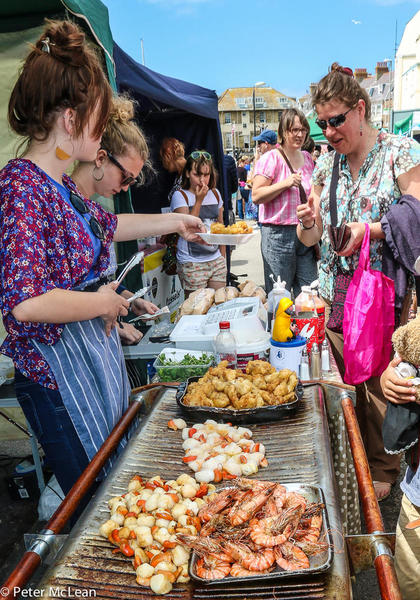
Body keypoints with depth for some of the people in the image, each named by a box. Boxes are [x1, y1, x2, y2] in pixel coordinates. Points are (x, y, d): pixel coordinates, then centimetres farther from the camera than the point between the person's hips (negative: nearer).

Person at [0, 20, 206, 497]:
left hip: (97, 350, 9)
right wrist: (103, 302, -17)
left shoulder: (60, 185, 7)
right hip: (60, 371, -9)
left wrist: (173, 221, 31)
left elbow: (105, 225, 26)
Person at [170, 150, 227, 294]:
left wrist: (223, 256, 16)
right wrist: (199, 200, -16)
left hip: (216, 260, 5)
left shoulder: (215, 194, 10)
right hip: (192, 264, -5)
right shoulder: (180, 196, -6)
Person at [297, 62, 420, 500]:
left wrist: (371, 230, -24)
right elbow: (309, 239, 10)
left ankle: (383, 469, 28)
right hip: (335, 296, 5)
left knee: (381, 388, 5)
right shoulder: (325, 164, 9)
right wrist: (307, 223, -12)